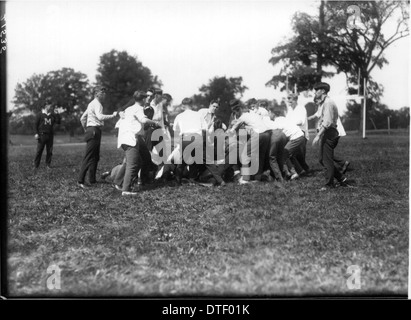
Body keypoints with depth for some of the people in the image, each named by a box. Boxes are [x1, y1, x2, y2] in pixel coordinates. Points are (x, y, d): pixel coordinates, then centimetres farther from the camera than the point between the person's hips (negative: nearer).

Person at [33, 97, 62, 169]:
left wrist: (57, 114, -4)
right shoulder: (40, 114, 0)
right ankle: (36, 165, 5)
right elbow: (36, 124, 1)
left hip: (50, 135, 4)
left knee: (49, 151, 5)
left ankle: (48, 164, 14)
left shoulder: (53, 115, 10)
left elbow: (58, 122, 2)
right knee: (39, 150, -1)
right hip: (42, 135, -3)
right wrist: (36, 133, -7)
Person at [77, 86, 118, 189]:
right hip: (94, 131, -11)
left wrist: (86, 130, 28)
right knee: (88, 157, -11)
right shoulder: (97, 104, -9)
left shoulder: (91, 104, 22)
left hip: (90, 130, 11)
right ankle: (80, 181, -12)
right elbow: (100, 117, -28)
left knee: (95, 157, 13)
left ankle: (92, 180, 17)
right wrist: (113, 115, -24)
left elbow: (82, 118, 26)